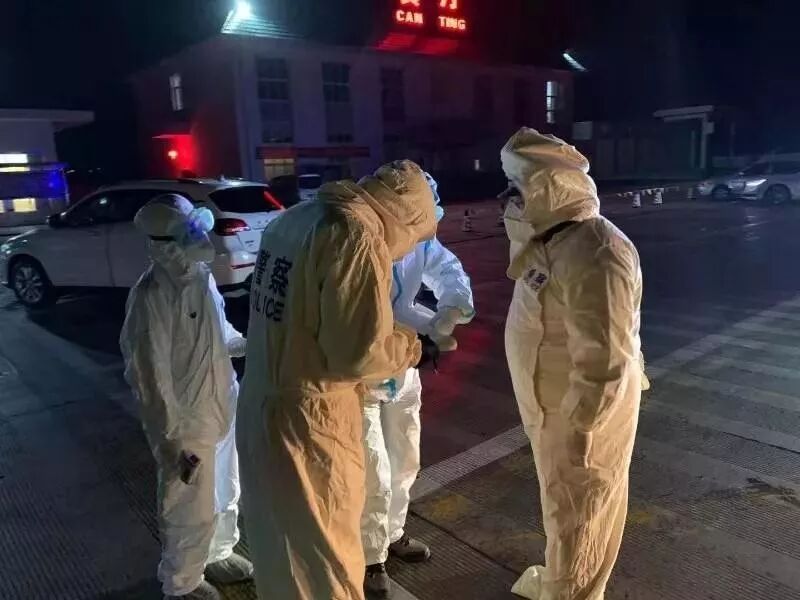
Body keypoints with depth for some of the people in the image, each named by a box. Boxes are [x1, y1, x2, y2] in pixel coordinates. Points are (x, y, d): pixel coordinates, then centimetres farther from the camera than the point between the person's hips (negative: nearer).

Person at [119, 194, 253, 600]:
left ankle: (218, 554, 50)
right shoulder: (151, 297, -26)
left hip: (221, 408, 8)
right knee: (191, 510, 12)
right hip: (187, 422, -8)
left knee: (225, 493, 26)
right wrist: (171, 442, -22)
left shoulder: (199, 274, 0)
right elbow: (151, 378, -24)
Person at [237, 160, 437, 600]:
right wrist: (411, 346, -3)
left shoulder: (293, 219, 8)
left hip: (259, 409, 9)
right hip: (307, 420, -8)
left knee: (279, 548, 27)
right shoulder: (357, 233, -20)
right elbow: (356, 352, -22)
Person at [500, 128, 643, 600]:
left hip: (581, 409, -9)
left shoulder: (593, 254, -29)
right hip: (555, 403, 10)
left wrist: (582, 424, -22)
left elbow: (604, 358, -28)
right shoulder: (553, 237, 3)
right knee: (562, 500, 26)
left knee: (577, 508, 12)